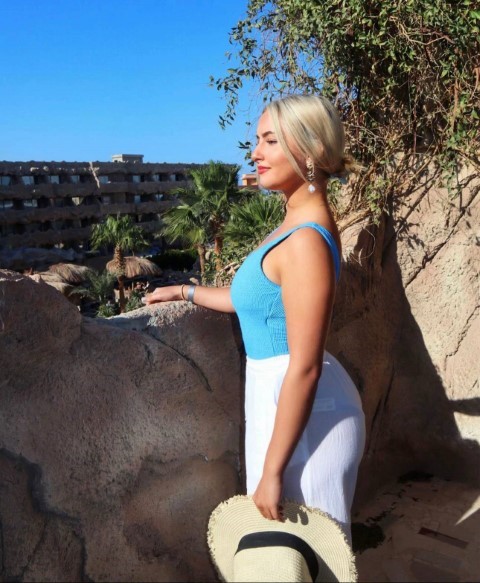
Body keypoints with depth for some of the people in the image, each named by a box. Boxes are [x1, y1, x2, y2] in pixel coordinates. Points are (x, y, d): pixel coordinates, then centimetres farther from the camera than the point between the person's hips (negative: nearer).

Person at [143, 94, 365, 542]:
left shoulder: (307, 239, -24)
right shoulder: (296, 223, 6)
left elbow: (304, 368, -24)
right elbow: (258, 297, 19)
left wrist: (272, 472, -19)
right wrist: (185, 292, 29)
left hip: (302, 412, -9)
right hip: (278, 397, 9)